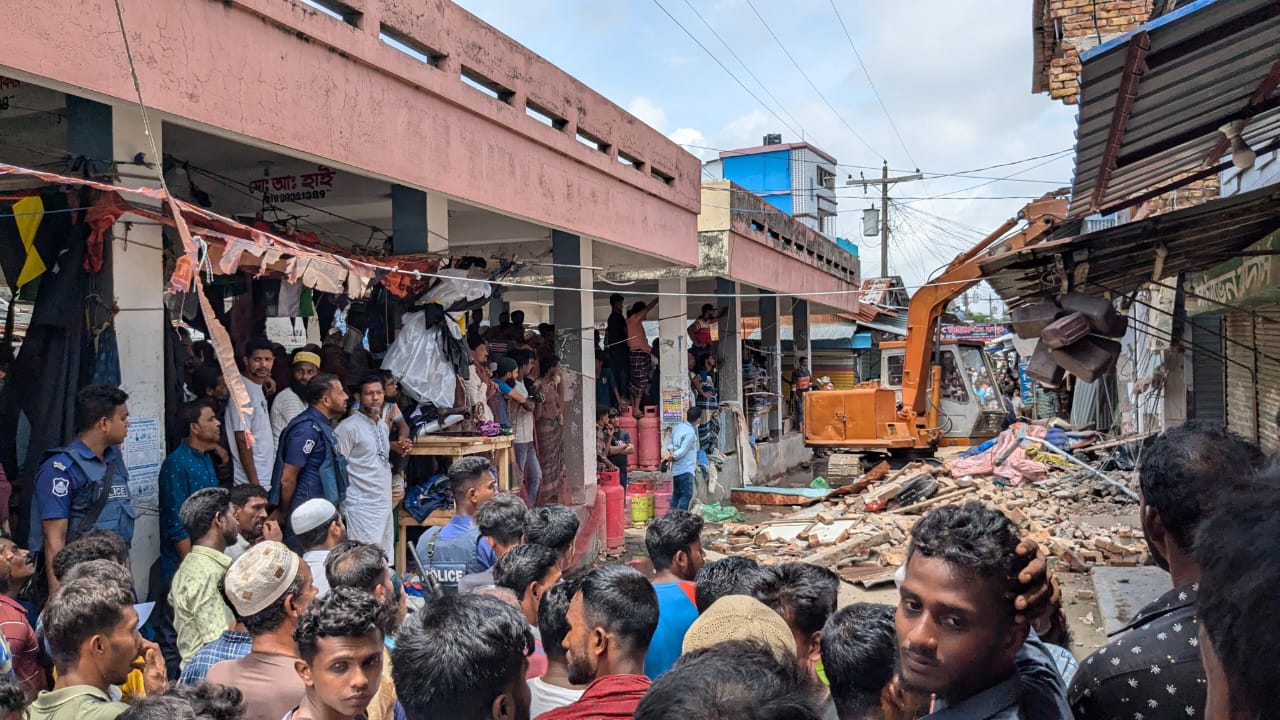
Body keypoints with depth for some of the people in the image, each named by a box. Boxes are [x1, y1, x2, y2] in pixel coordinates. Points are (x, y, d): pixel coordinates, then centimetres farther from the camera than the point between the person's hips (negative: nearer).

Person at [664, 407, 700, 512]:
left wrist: (670, 451, -3)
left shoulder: (677, 427, 11)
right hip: (685, 469, -9)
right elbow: (683, 450, -18)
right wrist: (672, 457, -5)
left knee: (676, 494, 13)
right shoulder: (690, 432, -17)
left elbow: (671, 442, 16)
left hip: (676, 468, 9)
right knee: (687, 495, -9)